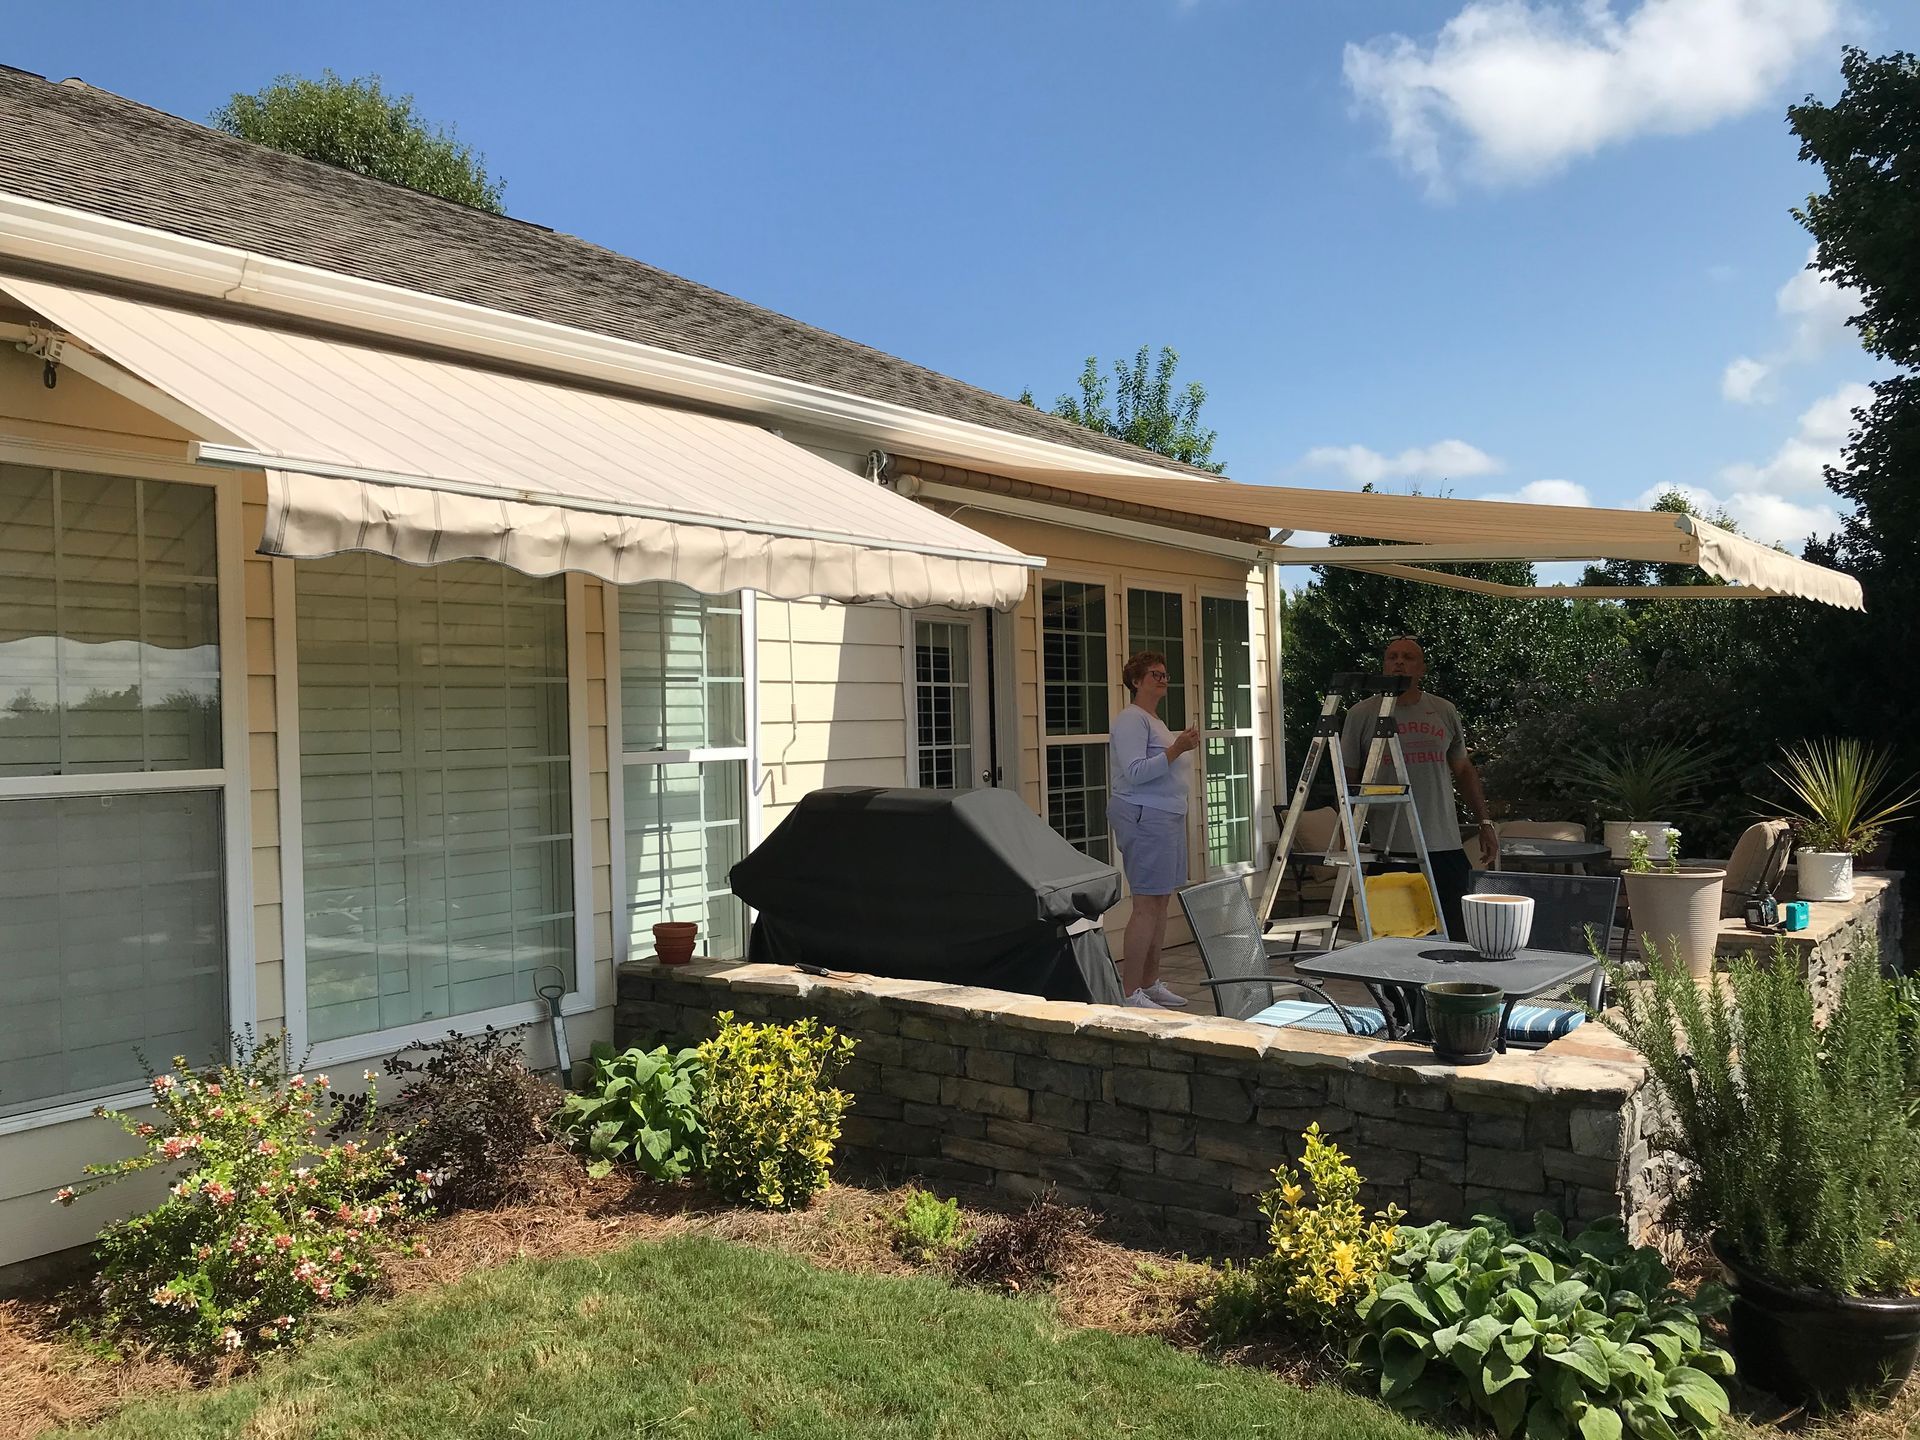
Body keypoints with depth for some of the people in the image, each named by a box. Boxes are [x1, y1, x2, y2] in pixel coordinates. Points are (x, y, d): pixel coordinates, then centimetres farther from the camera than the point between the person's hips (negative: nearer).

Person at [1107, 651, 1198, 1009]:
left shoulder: (1154, 721, 22)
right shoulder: (1130, 720, -11)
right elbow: (1135, 772, -22)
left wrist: (1184, 746, 19)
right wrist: (1176, 749, -25)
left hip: (1166, 817, 11)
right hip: (1144, 818, -11)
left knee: (1162, 902, 11)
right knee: (1147, 905, -12)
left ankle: (1151, 983, 18)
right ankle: (1130, 993, -10)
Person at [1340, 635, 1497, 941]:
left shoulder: (1445, 712, 11)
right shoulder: (1362, 714, 2)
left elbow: (1464, 770, 19)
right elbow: (1347, 780, 4)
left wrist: (1485, 823, 13)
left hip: (1445, 847, 3)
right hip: (1390, 851, -3)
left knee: (1454, 936, 4)